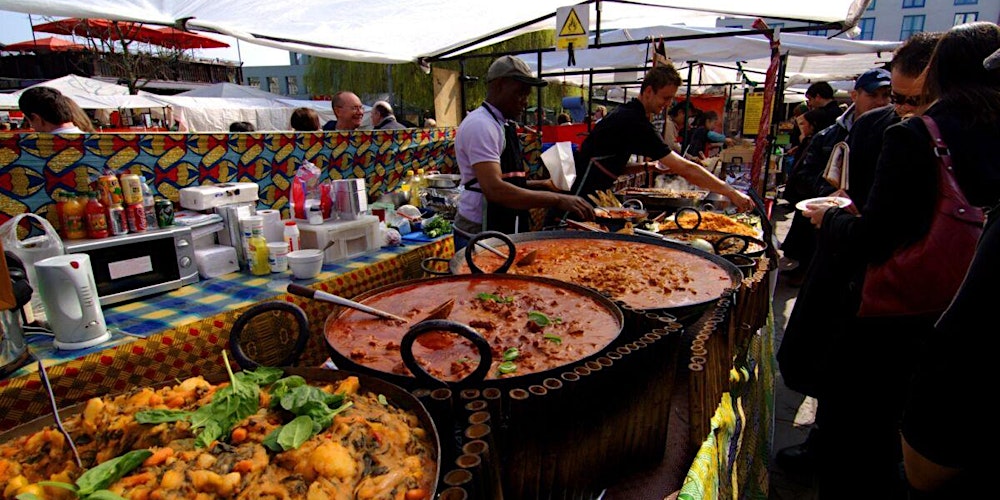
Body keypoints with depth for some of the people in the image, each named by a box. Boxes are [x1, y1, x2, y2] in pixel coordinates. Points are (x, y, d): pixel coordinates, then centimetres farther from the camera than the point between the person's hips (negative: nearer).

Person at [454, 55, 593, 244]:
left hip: (503, 231, 9)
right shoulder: (480, 125, -16)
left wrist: (541, 185, 10)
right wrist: (556, 200, -27)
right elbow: (494, 189, -28)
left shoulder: (505, 125, 15)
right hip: (479, 233, -9)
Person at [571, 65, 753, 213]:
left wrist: (646, 166, 4)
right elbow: (684, 169, -22)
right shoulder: (634, 122, -20)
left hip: (598, 194, 10)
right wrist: (730, 192, -17)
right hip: (586, 195, -10)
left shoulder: (625, 113, 11)